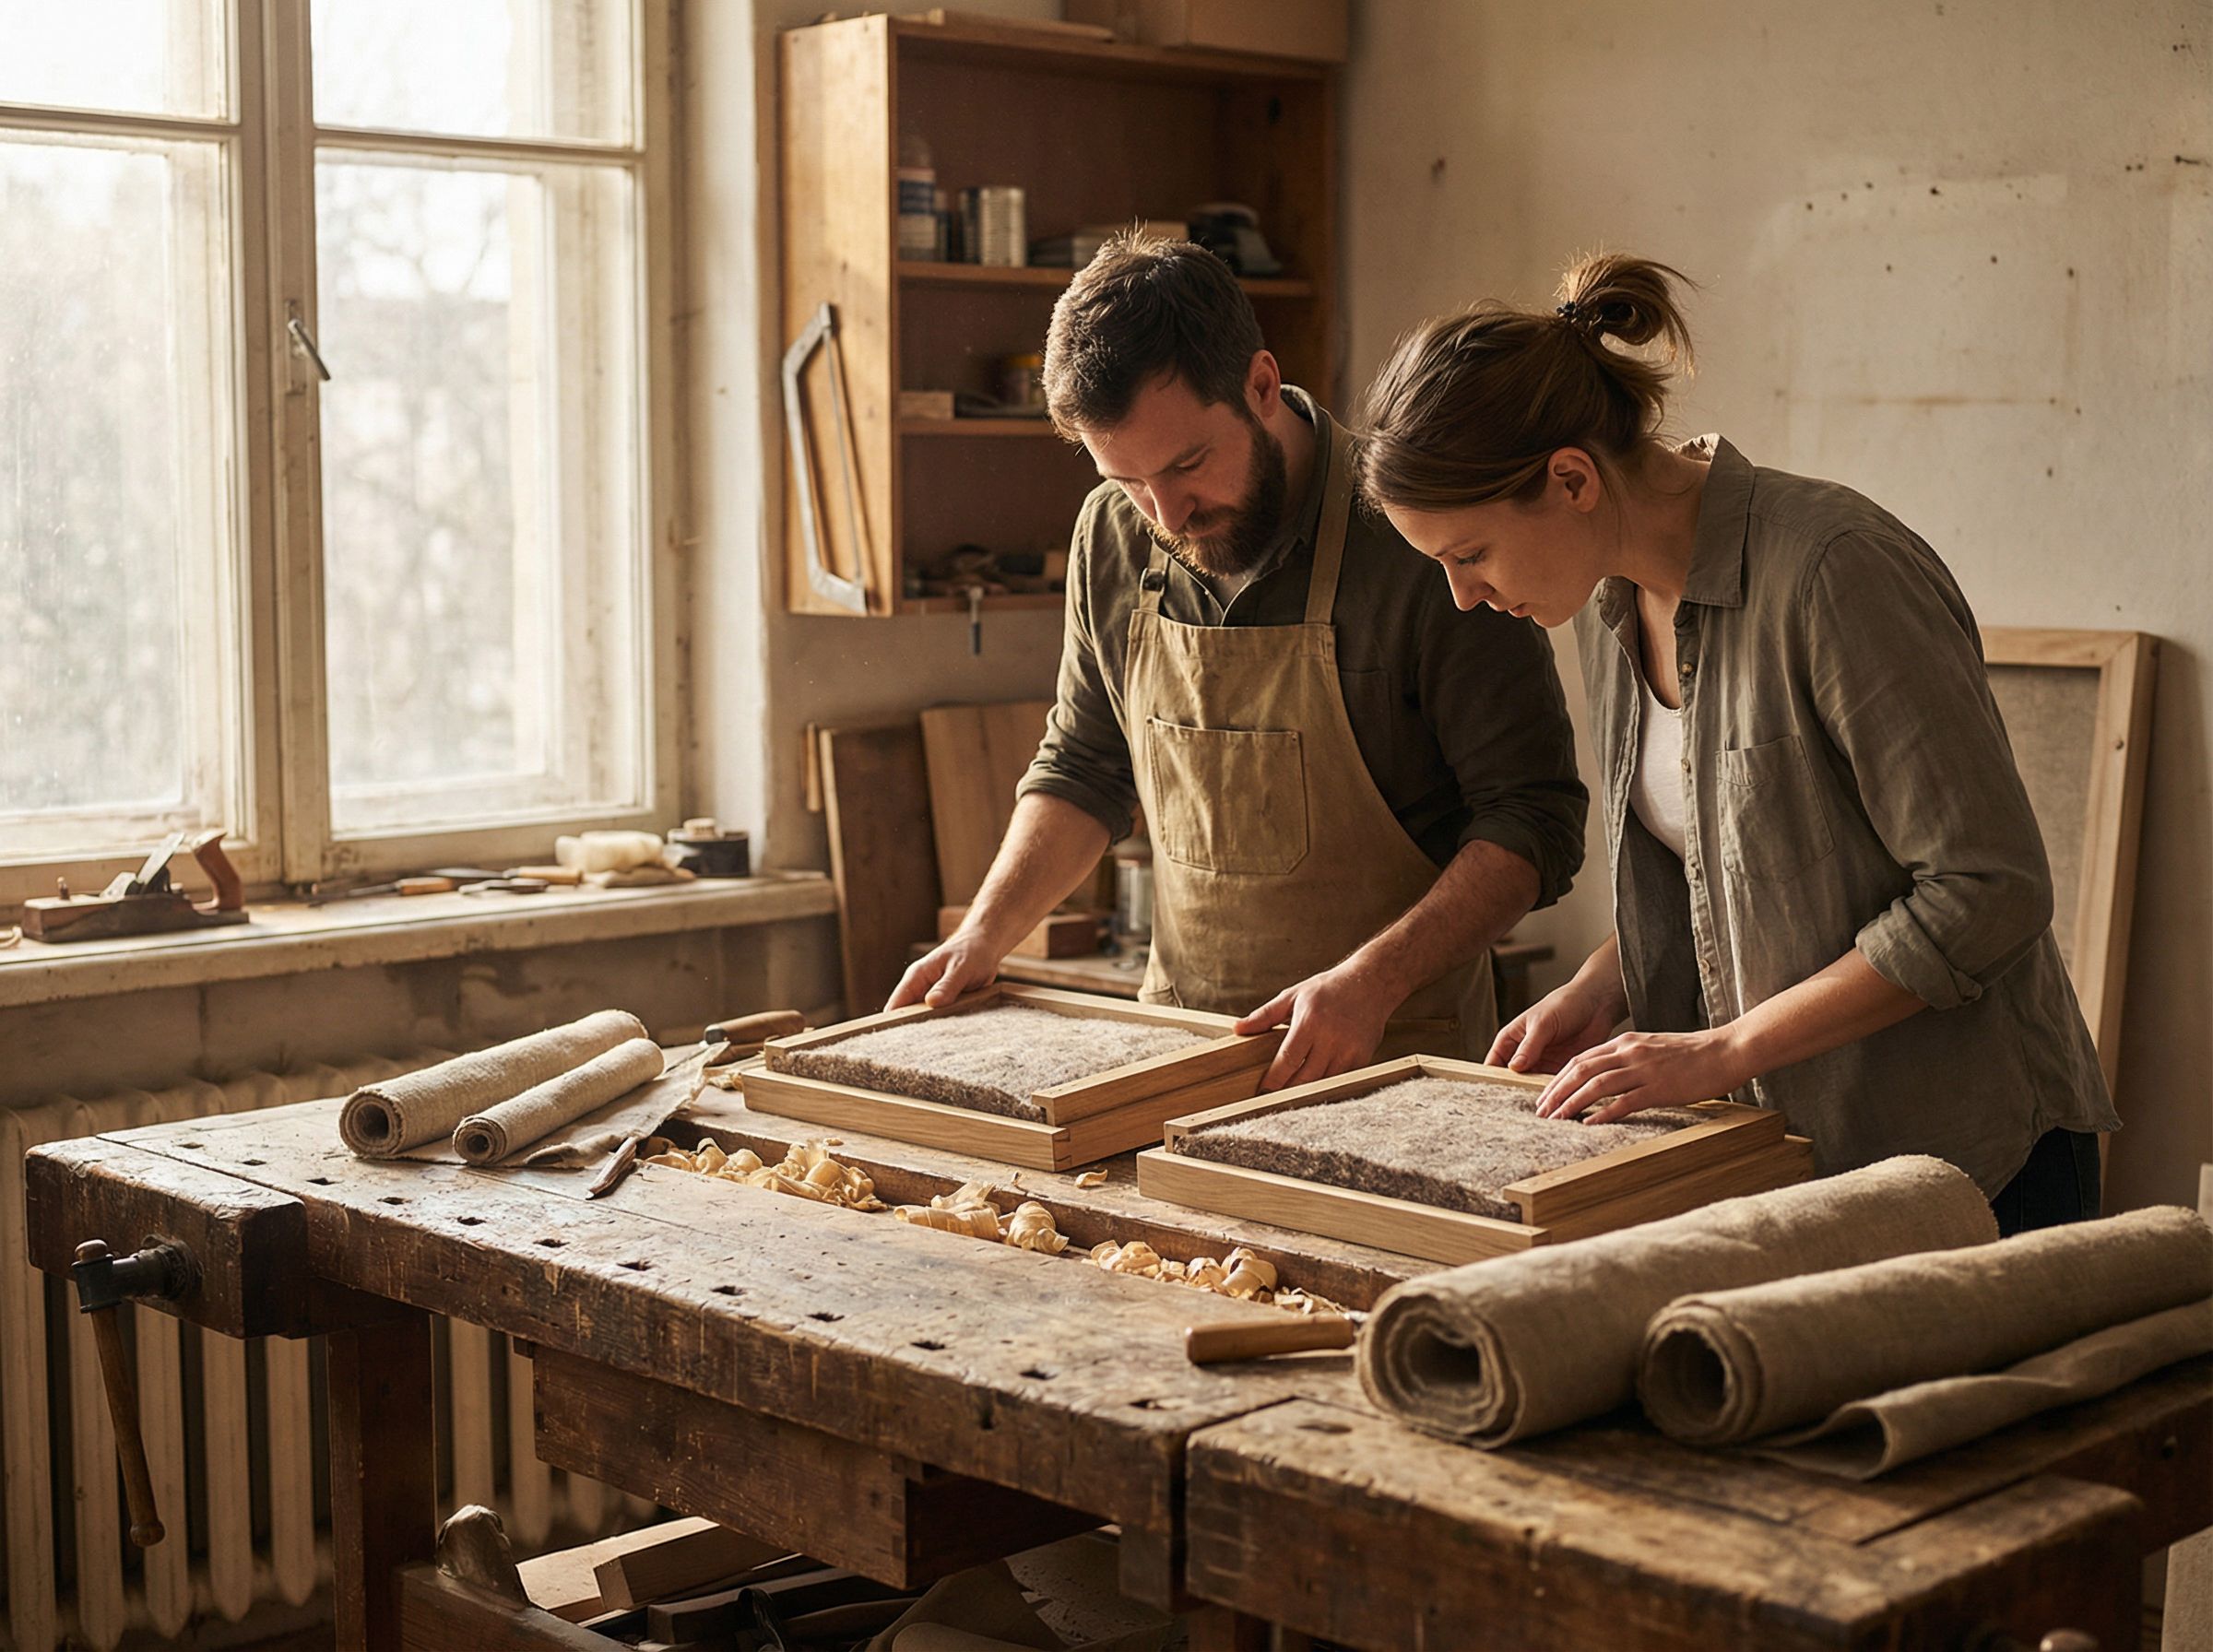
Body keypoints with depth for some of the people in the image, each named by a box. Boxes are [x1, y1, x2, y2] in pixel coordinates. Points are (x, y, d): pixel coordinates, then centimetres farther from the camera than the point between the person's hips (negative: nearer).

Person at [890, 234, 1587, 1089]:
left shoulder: (1417, 540, -14)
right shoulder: (1113, 537, 2)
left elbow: (1533, 822, -12)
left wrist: (1372, 982, -23)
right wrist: (984, 933, 3)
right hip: (1178, 1033, 0)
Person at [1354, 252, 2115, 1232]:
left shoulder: (1834, 572, -22)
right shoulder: (1611, 599, 3)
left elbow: (1986, 891, -22)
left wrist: (1720, 1050, -20)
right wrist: (1597, 994, -1)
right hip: (1771, 1146, 7)